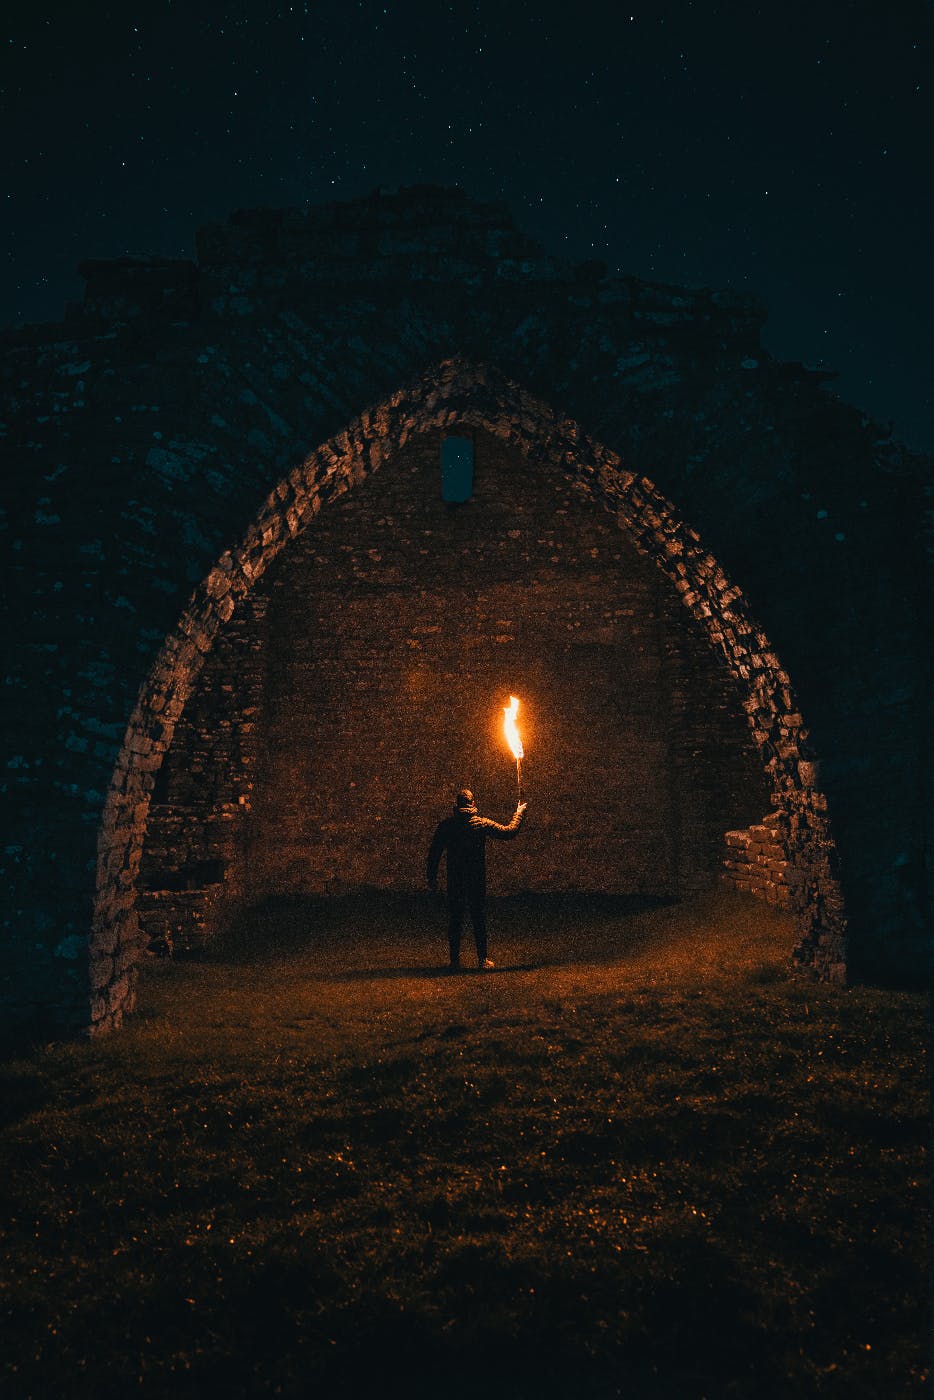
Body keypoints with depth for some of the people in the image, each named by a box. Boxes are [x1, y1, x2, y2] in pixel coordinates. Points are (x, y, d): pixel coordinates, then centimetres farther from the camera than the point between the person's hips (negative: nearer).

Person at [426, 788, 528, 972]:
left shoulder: (446, 824, -2)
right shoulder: (482, 824, -5)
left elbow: (434, 852, 0)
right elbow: (509, 832, 0)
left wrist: (432, 877, 8)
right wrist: (519, 814, 16)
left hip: (454, 881, 1)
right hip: (477, 880, -1)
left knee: (454, 920, 8)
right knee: (479, 919, 8)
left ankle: (455, 961, 10)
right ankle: (482, 960, 10)